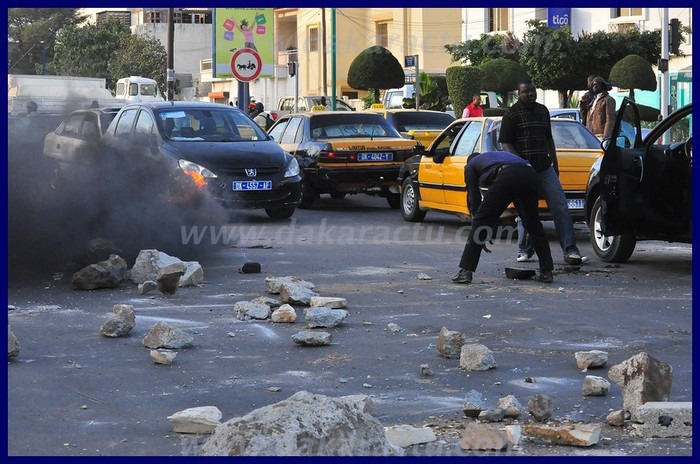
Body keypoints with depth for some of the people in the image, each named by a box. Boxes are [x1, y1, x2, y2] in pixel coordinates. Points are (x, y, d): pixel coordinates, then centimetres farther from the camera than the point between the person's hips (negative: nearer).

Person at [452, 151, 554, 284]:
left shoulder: (471, 164, 31)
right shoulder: (499, 155, 46)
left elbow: (473, 197, 25)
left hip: (507, 178, -5)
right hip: (530, 174, 5)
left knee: (481, 222, 4)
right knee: (534, 224, 22)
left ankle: (466, 271, 0)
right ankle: (546, 272, 21)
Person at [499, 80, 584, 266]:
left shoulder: (543, 111, 16)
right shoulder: (512, 114, -1)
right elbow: (505, 143, -6)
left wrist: (555, 163, 22)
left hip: (545, 168, 5)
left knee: (561, 208, -5)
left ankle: (570, 250, -8)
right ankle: (524, 251, 14)